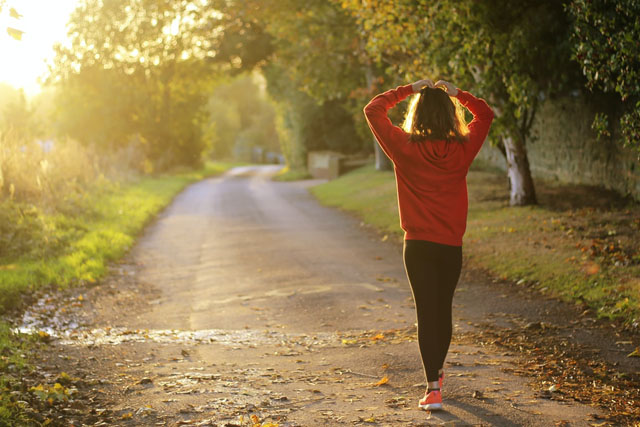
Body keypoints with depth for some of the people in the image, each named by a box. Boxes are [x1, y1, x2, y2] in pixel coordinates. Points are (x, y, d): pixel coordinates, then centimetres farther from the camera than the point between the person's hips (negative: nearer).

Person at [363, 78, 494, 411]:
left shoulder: (405, 148, -9)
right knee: (444, 309, 18)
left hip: (418, 245, -2)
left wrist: (408, 90, 4)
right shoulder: (462, 150, -3)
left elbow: (373, 110, 1)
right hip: (452, 245, 2)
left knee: (426, 312, -1)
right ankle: (437, 372, 37)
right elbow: (485, 114, 15)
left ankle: (433, 388, -9)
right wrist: (456, 93, 10)